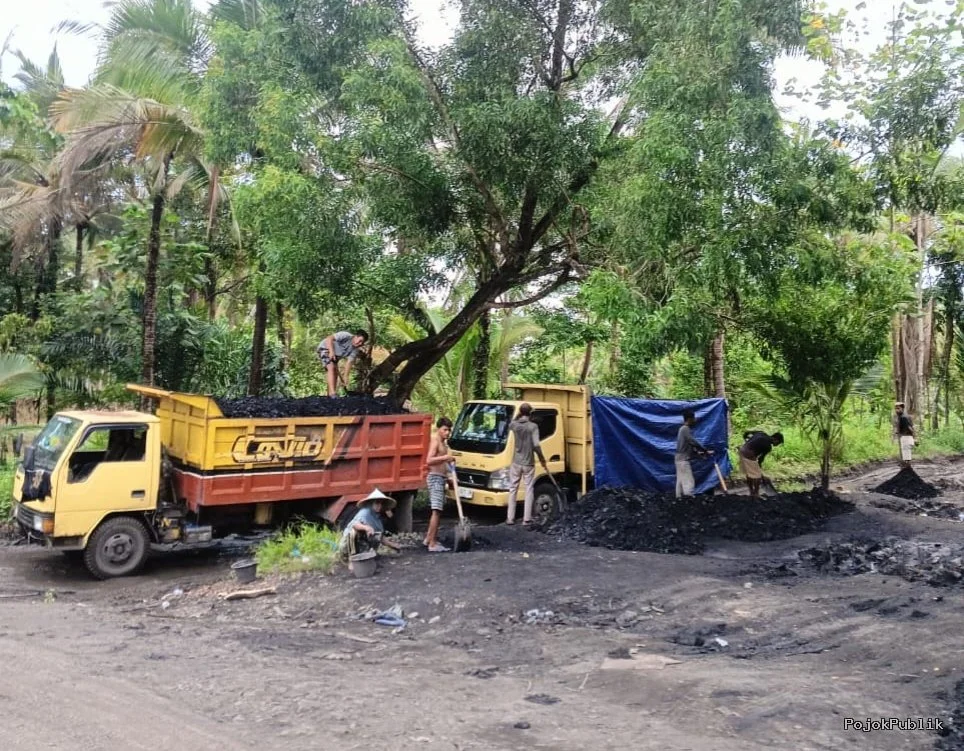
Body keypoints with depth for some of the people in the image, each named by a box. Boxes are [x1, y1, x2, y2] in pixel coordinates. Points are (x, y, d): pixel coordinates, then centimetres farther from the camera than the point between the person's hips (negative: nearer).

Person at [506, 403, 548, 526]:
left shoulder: (514, 425, -2)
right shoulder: (533, 426, -13)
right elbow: (536, 445, -20)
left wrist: (519, 415, 15)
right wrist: (542, 459, -6)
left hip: (516, 463, 3)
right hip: (528, 464, -3)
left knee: (513, 489, 11)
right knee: (529, 490, 6)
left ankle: (510, 518, 12)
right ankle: (527, 519, 5)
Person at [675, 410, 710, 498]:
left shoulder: (684, 429, 17)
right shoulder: (685, 429, -14)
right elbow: (694, 442, -19)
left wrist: (698, 452, 11)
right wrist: (705, 450, -11)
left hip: (681, 459, 10)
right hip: (683, 460, -10)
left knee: (681, 482, 8)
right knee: (689, 482, -11)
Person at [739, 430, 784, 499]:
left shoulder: (762, 433, 12)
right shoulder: (768, 446, -7)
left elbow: (746, 433, 12)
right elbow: (761, 458, 0)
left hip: (742, 450, 9)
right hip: (749, 455, -9)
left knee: (749, 474, 20)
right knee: (757, 476, 6)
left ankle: (752, 493, 30)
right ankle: (756, 495, 14)